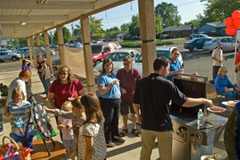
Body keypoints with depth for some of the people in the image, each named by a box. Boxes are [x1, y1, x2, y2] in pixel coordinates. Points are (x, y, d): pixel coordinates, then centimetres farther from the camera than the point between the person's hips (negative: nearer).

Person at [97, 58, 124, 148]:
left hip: (116, 100, 7)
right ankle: (107, 140, 16)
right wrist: (111, 84, -23)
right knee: (107, 122, 2)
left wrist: (121, 89, 11)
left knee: (115, 120, 16)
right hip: (107, 101, -7)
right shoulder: (102, 77, -12)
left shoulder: (114, 75, 12)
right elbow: (101, 91, -20)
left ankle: (115, 136, 33)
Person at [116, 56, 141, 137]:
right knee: (124, 114, 12)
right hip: (123, 96, 1)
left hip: (133, 96, -1)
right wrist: (121, 88, -13)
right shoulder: (120, 72, -5)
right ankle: (125, 128, 33)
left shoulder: (135, 72, -9)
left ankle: (134, 128, 33)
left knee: (134, 113, 14)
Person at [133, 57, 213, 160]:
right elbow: (185, 102, -15)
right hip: (163, 127, -4)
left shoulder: (141, 83, -4)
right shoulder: (167, 84, -17)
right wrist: (204, 100, -1)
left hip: (146, 125, 4)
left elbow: (135, 103, 4)